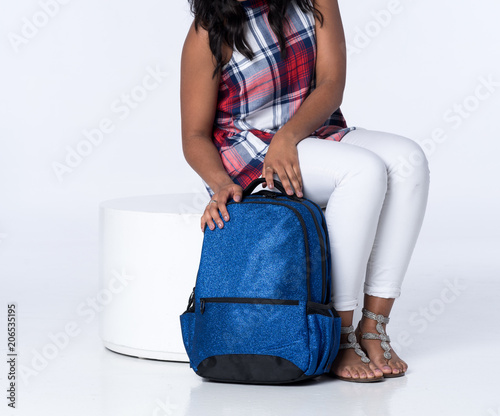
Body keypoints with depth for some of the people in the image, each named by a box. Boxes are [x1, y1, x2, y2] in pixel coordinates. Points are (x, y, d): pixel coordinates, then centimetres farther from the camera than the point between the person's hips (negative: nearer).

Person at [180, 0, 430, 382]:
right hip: (244, 153, -5)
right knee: (365, 169, -32)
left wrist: (288, 136, -25)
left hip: (315, 134, 5)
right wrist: (220, 182, -29)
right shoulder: (209, 34, -11)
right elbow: (195, 138, -8)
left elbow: (332, 85, -7)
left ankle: (374, 327, -25)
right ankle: (339, 338, -28)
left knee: (408, 158, -25)